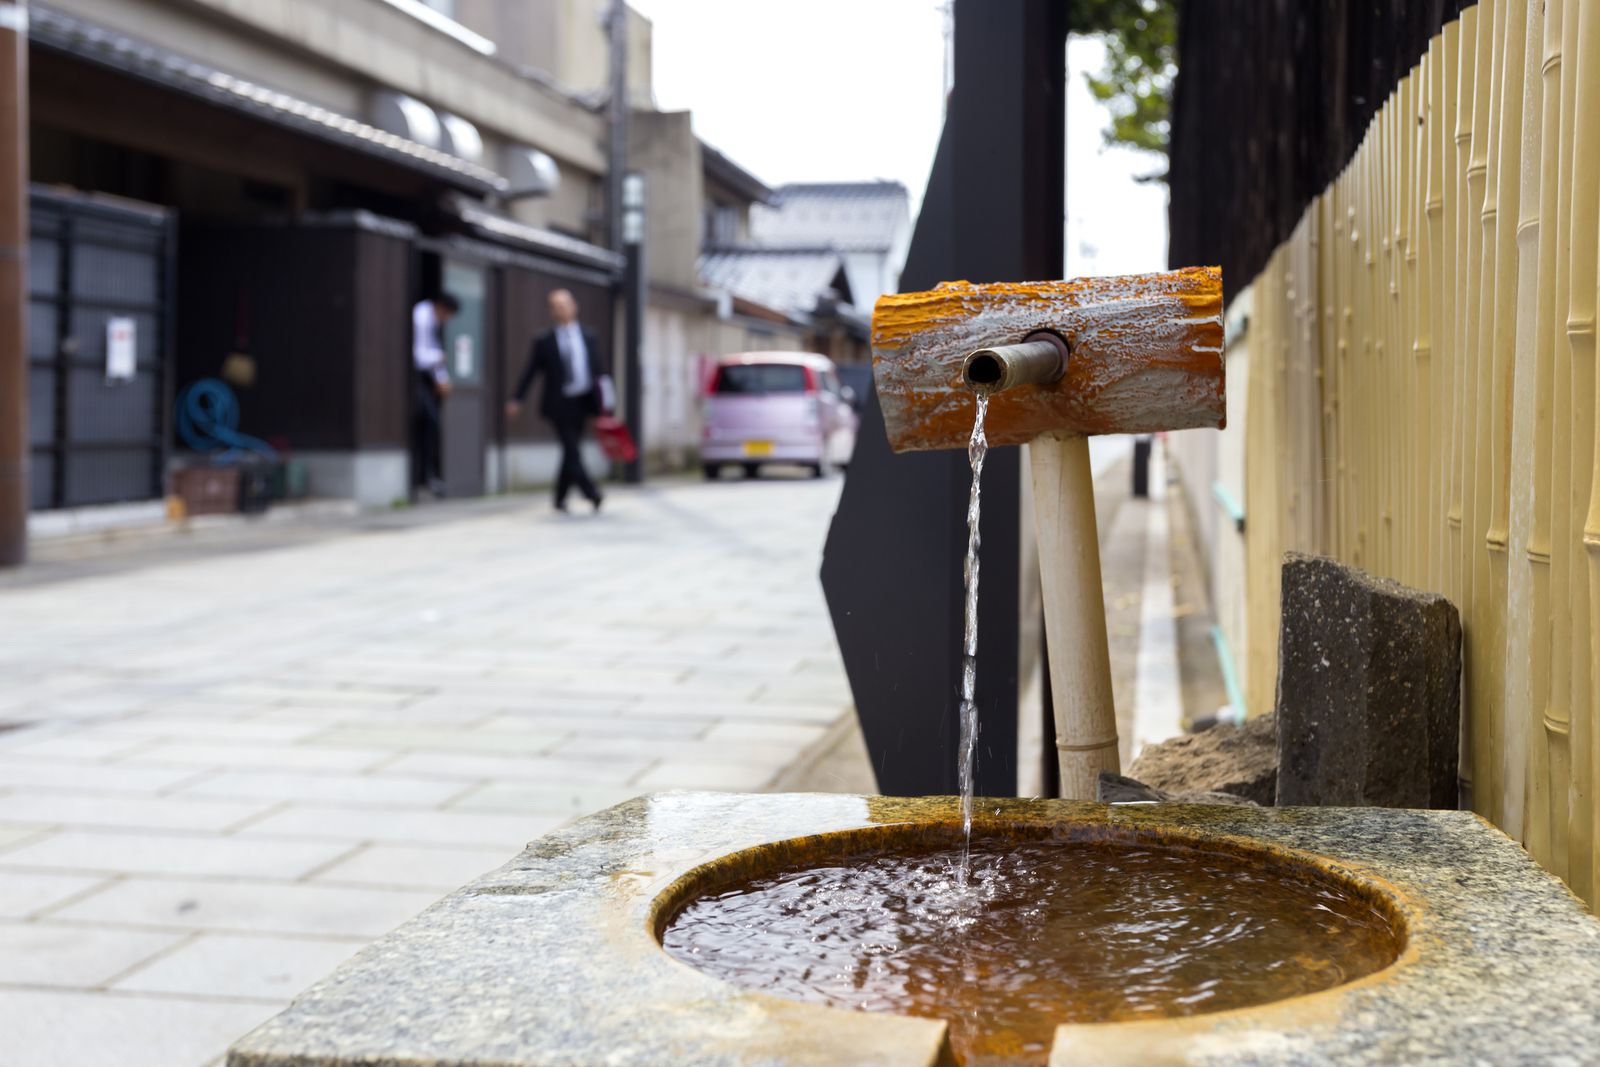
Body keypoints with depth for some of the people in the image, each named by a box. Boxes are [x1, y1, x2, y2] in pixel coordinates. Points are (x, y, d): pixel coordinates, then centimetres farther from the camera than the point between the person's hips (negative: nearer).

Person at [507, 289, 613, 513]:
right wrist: (516, 399, -4)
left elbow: (600, 369, 11)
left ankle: (560, 498, 17)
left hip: (581, 402, 3)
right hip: (559, 404, -3)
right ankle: (590, 493, -15)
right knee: (572, 450, -13)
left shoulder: (588, 337, 10)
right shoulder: (544, 341, 2)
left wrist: (604, 399, 3)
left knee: (570, 452, 8)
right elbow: (530, 372, 2)